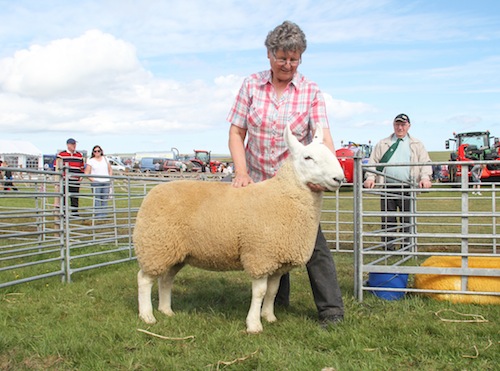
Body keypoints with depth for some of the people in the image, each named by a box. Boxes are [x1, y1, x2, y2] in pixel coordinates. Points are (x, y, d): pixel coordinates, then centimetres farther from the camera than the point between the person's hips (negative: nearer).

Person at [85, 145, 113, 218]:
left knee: (105, 199, 1)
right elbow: (86, 173, 2)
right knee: (97, 199, -10)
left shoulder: (105, 159, 14)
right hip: (96, 182, -3)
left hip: (106, 182, 3)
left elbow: (110, 170, 17)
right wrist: (92, 180, -10)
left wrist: (110, 179, 6)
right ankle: (98, 214, -9)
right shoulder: (90, 161, 5)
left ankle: (104, 214, 5)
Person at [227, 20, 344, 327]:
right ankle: (277, 301, 30)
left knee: (313, 242, -7)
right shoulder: (251, 86, -2)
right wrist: (241, 172, -15)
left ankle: (332, 309, 3)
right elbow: (236, 133, -2)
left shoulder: (311, 92, -5)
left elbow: (324, 135, -16)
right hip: (257, 181, 2)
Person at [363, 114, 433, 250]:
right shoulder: (382, 144, 17)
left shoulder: (417, 145, 16)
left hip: (407, 188, -1)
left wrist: (425, 177, -11)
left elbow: (425, 163, 8)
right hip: (388, 189, 1)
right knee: (387, 221, 1)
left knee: (408, 221, -1)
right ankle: (388, 249, 8)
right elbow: (373, 162, 12)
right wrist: (370, 177, -5)